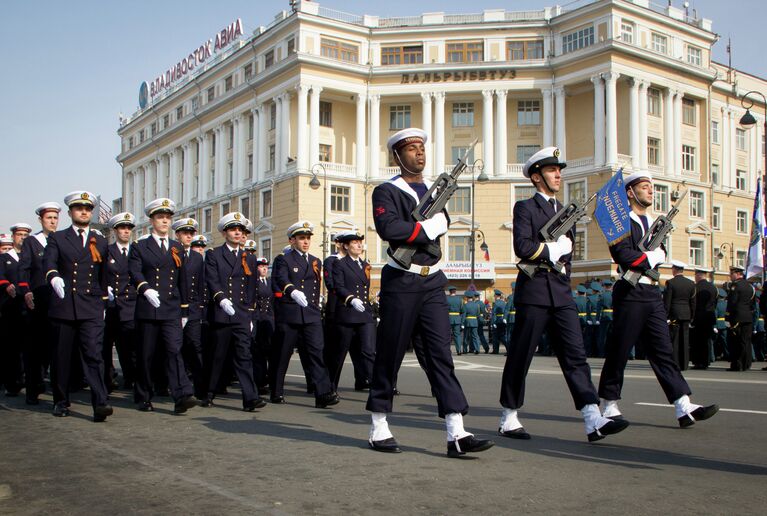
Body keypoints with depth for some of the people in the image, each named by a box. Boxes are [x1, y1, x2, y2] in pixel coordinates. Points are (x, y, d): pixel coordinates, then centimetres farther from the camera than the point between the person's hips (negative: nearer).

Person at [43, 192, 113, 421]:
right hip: (63, 307, 0)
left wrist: (104, 304, 15)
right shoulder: (57, 239, 8)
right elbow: (48, 262, -10)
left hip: (92, 309, 0)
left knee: (93, 354, -11)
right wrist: (54, 277, -31)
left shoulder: (101, 242, 14)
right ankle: (61, 402, 21)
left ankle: (100, 403, -18)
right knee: (61, 357, 7)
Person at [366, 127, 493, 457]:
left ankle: (456, 434, -4)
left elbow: (442, 223, 9)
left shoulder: (435, 191, 17)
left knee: (441, 354, -1)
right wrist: (426, 229, -12)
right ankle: (378, 429, 16)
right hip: (401, 282, -5)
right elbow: (388, 228, -21)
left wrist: (413, 231, -6)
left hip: (432, 282, 5)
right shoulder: (386, 191, -4)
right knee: (390, 355, 3)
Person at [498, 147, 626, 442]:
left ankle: (593, 422, -6)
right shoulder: (525, 208, -1)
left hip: (561, 292, 6)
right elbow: (522, 247, -15)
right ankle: (508, 419, 13)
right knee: (520, 356, 1)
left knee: (575, 354, -2)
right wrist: (554, 250, -7)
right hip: (534, 290, -6)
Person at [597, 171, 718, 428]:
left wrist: (657, 256, -5)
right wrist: (651, 258, -8)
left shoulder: (654, 223, 20)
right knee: (619, 351, 0)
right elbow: (623, 255, -17)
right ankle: (610, 405, 12)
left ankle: (684, 408, -2)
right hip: (630, 293, -7)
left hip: (652, 294, 7)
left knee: (663, 350, 2)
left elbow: (661, 255, 15)